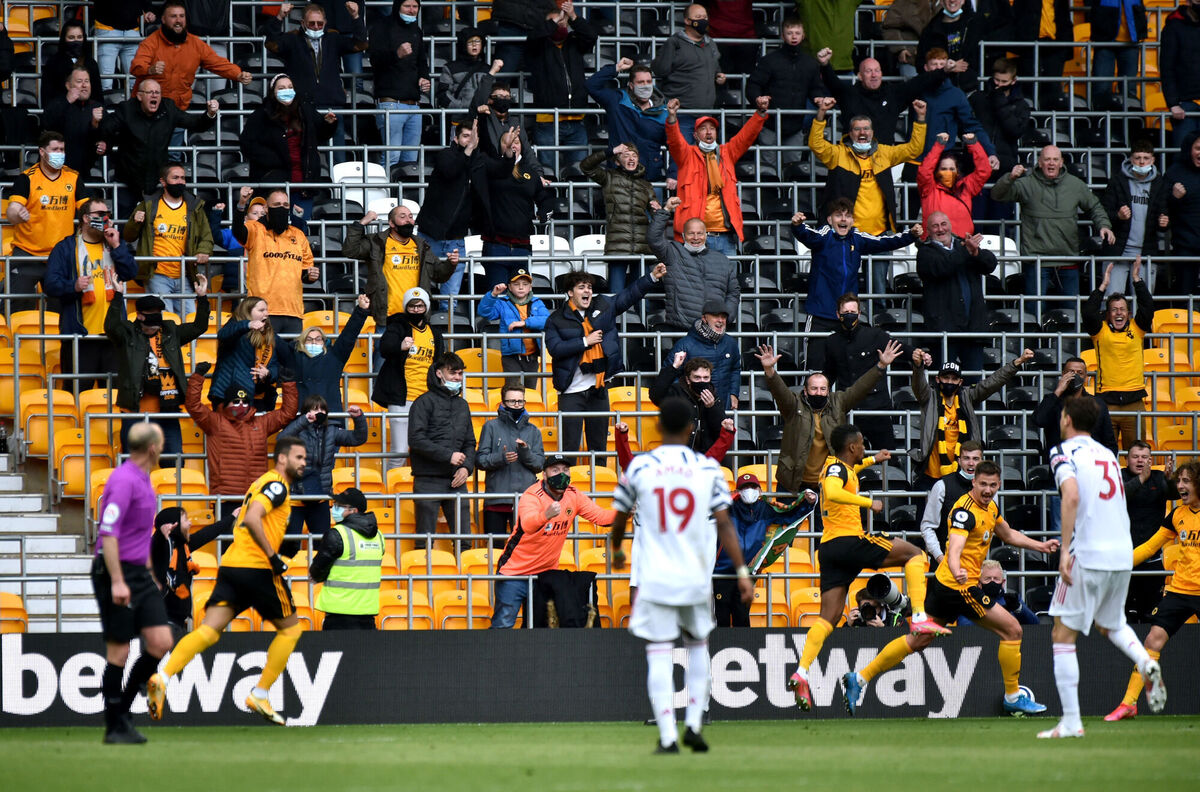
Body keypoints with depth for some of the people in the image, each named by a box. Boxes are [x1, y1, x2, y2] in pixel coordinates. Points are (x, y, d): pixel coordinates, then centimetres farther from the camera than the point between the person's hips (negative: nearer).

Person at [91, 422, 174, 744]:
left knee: (161, 643, 0)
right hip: (117, 573, -9)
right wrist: (117, 582, -25)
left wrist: (148, 571, 27)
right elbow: (108, 533, -21)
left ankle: (122, 708, 12)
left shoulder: (143, 481, 14)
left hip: (140, 573, 9)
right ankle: (114, 726, 4)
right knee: (118, 651, -4)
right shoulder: (124, 481, -15)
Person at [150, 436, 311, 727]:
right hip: (256, 568, -8)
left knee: (209, 631, -4)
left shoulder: (264, 482, 24)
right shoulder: (277, 485, -6)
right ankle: (260, 695, 7)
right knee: (291, 628, 10)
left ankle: (163, 677, -25)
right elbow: (251, 519, -20)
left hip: (231, 564, 8)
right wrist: (273, 556, -18)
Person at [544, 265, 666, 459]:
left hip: (599, 387, 4)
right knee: (569, 444, -5)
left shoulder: (603, 306, 8)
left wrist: (652, 277, 1)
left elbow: (630, 295, 11)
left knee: (599, 443, 11)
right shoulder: (556, 320, -2)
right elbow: (554, 348, -13)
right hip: (572, 391, -4)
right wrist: (585, 342, -14)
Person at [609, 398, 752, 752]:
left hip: (654, 578, -1)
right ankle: (694, 724, 10)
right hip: (696, 577, 1)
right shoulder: (708, 469, -1)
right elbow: (724, 524, -6)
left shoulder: (639, 467, -1)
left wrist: (616, 551, 29)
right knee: (697, 647, 20)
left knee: (659, 656, 0)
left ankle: (668, 735, -9)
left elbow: (619, 519, 10)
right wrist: (742, 571, -6)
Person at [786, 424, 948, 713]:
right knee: (914, 553, 2)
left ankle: (801, 672, -11)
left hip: (828, 548, 9)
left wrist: (872, 460, 53)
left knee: (829, 616, 3)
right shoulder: (837, 468, -7)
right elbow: (833, 493, -29)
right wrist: (868, 502, -24)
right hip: (849, 540, -9)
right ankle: (920, 618, -11)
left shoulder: (833, 465, 21)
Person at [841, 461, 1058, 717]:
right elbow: (955, 547, -35)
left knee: (918, 640, 13)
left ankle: (861, 678, 12)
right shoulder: (965, 511, -20)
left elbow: (1008, 534, 30)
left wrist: (1040, 545, 27)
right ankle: (1013, 698, 8)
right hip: (960, 588, -10)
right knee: (1012, 630, -2)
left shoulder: (990, 507, 11)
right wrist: (956, 570, -54)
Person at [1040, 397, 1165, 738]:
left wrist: (1065, 549, -21)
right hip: (1123, 554, 7)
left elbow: (1072, 496, -21)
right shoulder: (1107, 454, 16)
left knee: (1063, 634, 2)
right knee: (1110, 623, 28)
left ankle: (1071, 721, -3)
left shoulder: (1064, 453, -4)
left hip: (1088, 555, -7)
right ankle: (1146, 662, -2)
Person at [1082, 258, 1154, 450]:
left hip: (1133, 401, 1)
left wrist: (1137, 280, -2)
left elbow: (1148, 307, 1)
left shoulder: (1136, 328, 10)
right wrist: (1104, 285, -8)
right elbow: (1088, 313, -9)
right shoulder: (1100, 330, 5)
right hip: (1107, 401, -1)